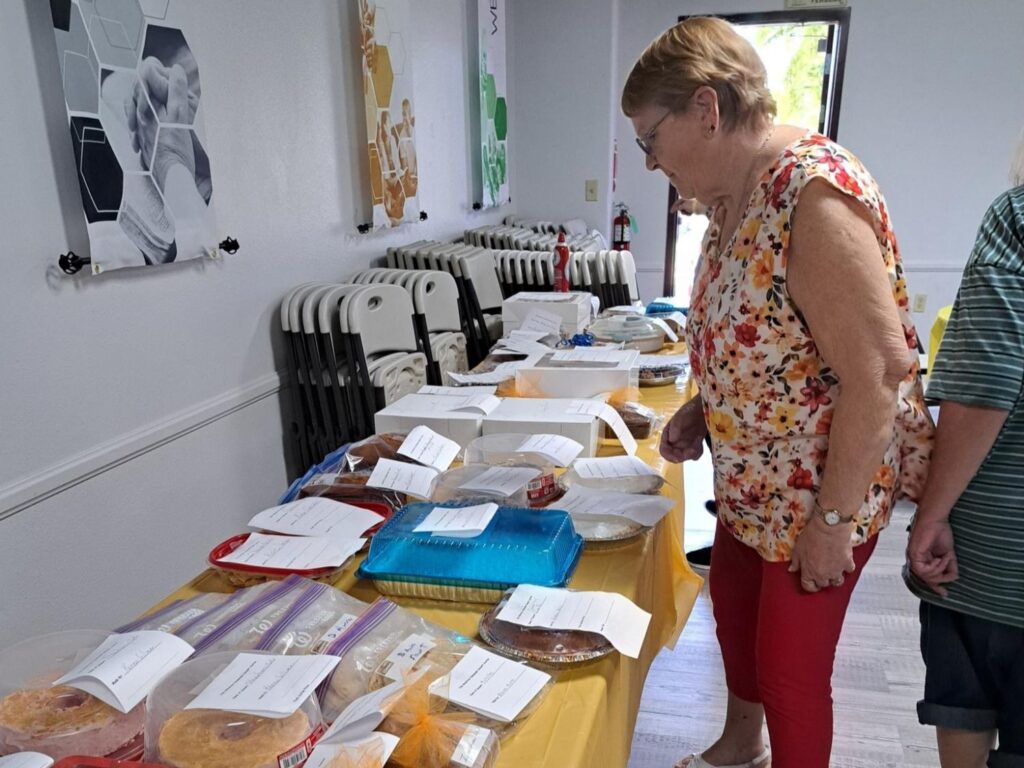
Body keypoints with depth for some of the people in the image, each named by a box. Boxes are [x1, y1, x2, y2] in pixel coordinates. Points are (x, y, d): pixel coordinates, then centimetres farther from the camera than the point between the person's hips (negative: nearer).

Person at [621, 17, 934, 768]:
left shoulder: (813, 194, -27)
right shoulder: (733, 192, 1)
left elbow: (876, 373, -27)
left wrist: (832, 517, -21)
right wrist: (702, 409, 1)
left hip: (819, 488, -9)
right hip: (751, 474, 9)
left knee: (790, 666, 8)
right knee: (734, 605, 25)